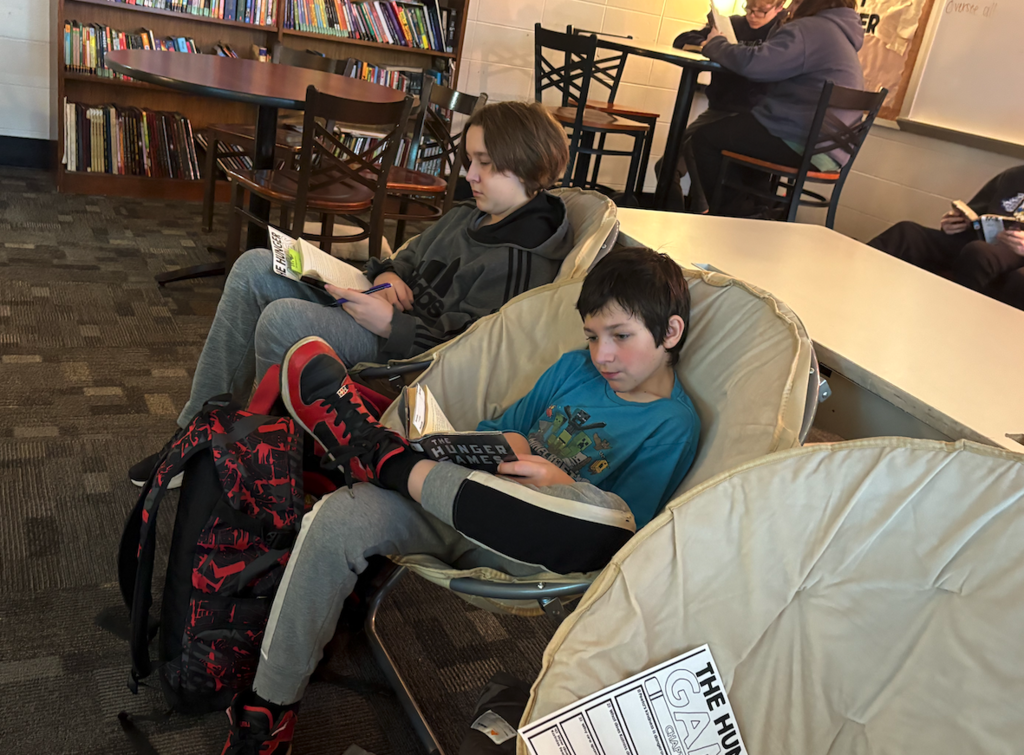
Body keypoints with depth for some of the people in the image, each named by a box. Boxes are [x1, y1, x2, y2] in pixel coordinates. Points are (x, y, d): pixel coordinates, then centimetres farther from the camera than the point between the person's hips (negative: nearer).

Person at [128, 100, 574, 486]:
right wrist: (386, 274, -1)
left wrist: (391, 324, -25)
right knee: (255, 268, 3)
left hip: (403, 352, -10)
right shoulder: (469, 215, 10)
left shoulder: (520, 260, -19)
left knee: (283, 317, -29)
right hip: (390, 309, 10)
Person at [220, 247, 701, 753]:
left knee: (604, 514, -40)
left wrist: (561, 483, -22)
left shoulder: (673, 426, -2)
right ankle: (269, 711, -7)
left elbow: (625, 537, -9)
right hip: (462, 504, 5)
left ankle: (383, 458, -26)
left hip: (525, 545, -5)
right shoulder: (574, 368, 16)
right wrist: (507, 447, -1)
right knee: (338, 518, -21)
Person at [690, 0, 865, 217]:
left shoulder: (810, 29, -10)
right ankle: (737, 212, 25)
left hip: (801, 144, -10)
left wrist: (715, 44, -2)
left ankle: (724, 213, 10)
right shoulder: (842, 34, 22)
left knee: (704, 138, 2)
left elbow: (753, 64, -19)